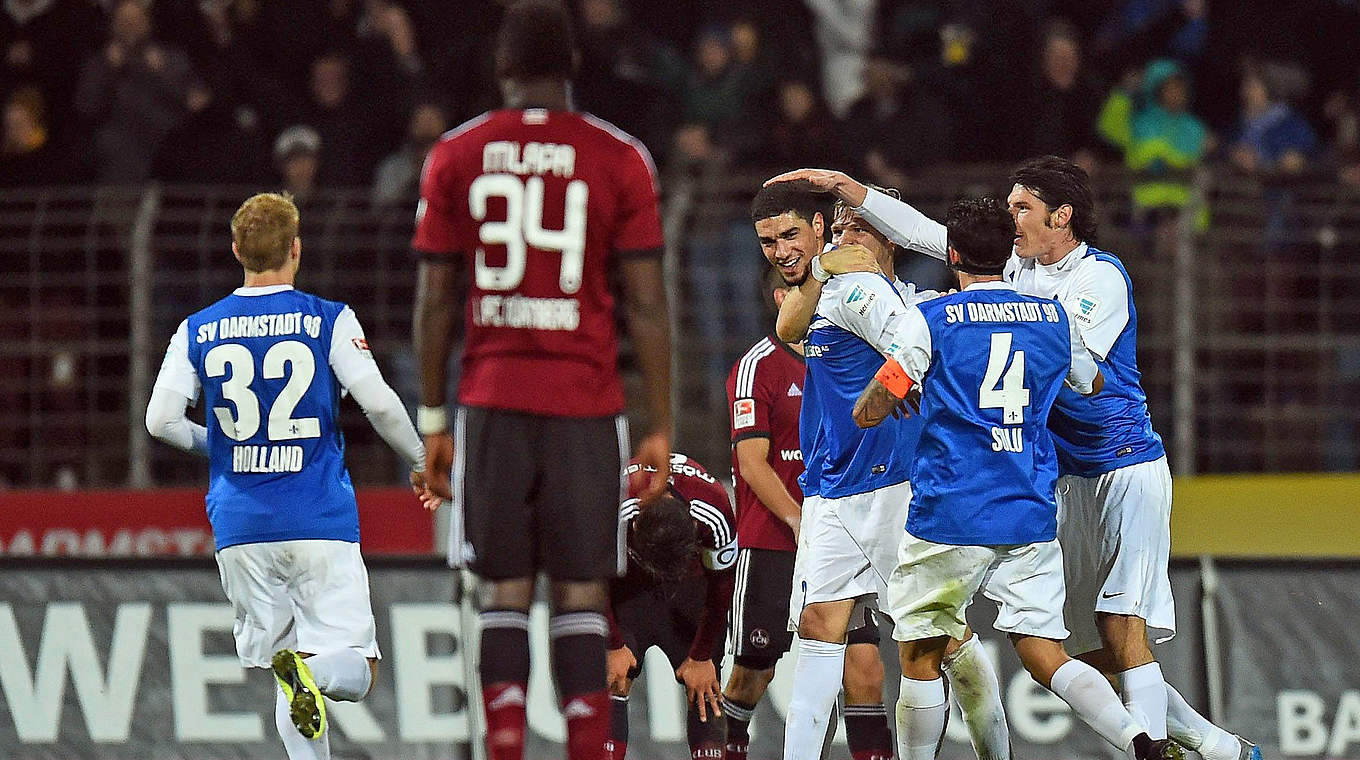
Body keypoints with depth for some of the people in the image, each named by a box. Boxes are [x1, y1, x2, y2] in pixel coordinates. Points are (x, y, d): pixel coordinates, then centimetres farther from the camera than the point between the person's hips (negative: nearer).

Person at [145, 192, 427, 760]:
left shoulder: (198, 331, 7)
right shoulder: (330, 321, -1)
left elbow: (160, 420, 2)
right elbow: (379, 403, -8)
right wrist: (419, 463, 9)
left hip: (240, 527, 3)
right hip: (320, 521, -3)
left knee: (283, 679, 12)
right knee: (356, 670, -2)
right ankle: (311, 669, -35)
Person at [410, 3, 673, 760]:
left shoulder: (457, 157, 5)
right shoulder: (620, 159, 0)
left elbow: (436, 298, 6)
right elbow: (646, 304, -1)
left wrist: (433, 419, 12)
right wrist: (661, 429, 3)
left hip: (492, 400, 1)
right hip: (585, 405, -1)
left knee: (504, 591, 5)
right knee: (582, 594, 1)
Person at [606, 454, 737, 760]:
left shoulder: (714, 513, -33)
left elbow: (722, 588, -14)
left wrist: (701, 657, -7)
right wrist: (614, 648, -10)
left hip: (690, 583, 1)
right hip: (626, 582, -1)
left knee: (704, 686, -7)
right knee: (612, 681, -17)